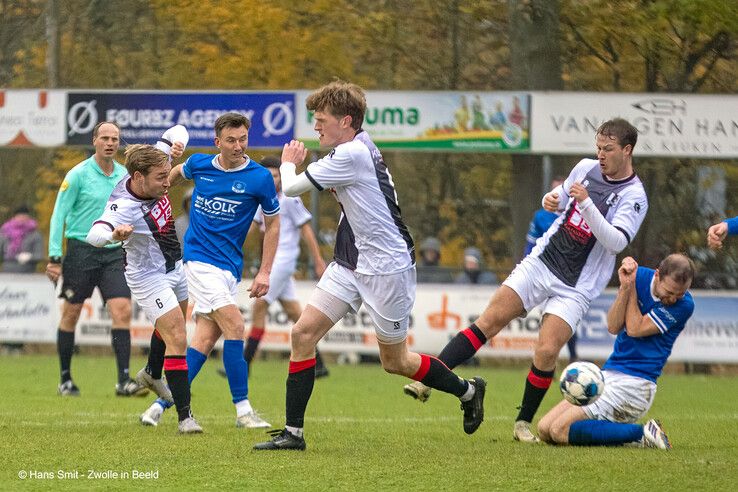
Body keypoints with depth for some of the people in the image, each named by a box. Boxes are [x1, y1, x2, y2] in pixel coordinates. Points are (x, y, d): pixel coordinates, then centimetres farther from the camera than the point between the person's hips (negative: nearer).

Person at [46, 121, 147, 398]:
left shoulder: (124, 176, 9)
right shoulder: (79, 174, -5)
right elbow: (59, 215, -5)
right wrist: (54, 256, -9)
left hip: (113, 253, 4)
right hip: (81, 250, -4)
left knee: (122, 311, -11)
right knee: (71, 314, 3)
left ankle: (124, 381, -12)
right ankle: (65, 379, 15)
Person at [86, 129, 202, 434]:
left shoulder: (152, 167, -14)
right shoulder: (123, 206, -35)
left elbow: (176, 132, 0)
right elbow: (94, 236, -48)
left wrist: (177, 145, -23)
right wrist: (114, 234, -69)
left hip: (174, 266, 9)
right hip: (149, 277, -9)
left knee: (173, 324, 31)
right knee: (177, 339, -16)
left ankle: (152, 374, 57)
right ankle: (185, 417, -13)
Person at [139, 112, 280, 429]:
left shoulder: (260, 178, -3)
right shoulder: (199, 165, -1)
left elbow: (273, 224, 7)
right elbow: (176, 174, 25)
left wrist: (264, 272, 1)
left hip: (230, 268, 2)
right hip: (199, 258, -2)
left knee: (205, 339, -2)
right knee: (234, 326, -17)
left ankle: (161, 405, 8)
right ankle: (243, 410, -12)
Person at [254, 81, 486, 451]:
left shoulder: (350, 155, -22)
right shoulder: (360, 147, 8)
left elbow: (291, 188, -15)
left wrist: (288, 163, 5)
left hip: (386, 267, -9)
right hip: (351, 264, 9)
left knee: (395, 361, 5)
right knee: (303, 333, -4)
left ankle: (467, 391, 30)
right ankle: (292, 432, -2)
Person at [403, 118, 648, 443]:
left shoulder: (634, 197, -11)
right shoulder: (586, 168, 6)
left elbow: (616, 241, -25)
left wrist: (586, 203, -33)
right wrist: (552, 200, 0)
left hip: (575, 288, -4)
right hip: (540, 262, 4)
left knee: (546, 352, -15)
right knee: (489, 321, -8)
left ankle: (524, 422, 5)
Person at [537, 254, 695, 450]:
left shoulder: (684, 304, -15)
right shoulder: (640, 276, 0)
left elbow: (635, 329, -14)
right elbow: (613, 327, -6)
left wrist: (631, 286, -9)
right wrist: (625, 287, -18)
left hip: (633, 384, -7)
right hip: (607, 374, 7)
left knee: (560, 431, -18)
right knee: (544, 429, 0)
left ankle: (641, 433, -13)